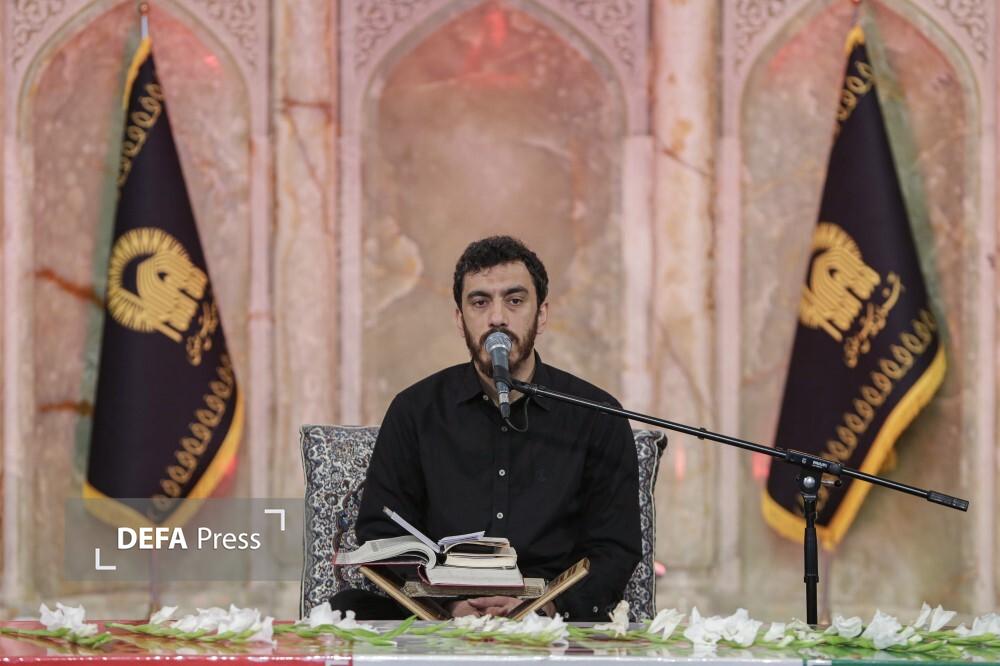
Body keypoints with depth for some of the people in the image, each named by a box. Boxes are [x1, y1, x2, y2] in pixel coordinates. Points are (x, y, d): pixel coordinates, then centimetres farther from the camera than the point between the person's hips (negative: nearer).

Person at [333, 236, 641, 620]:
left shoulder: (595, 416, 12)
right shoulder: (416, 411, 15)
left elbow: (615, 548, 8)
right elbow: (381, 536, 10)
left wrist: (548, 606, -14)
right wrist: (448, 606, -11)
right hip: (435, 615, 2)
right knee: (347, 610, -28)